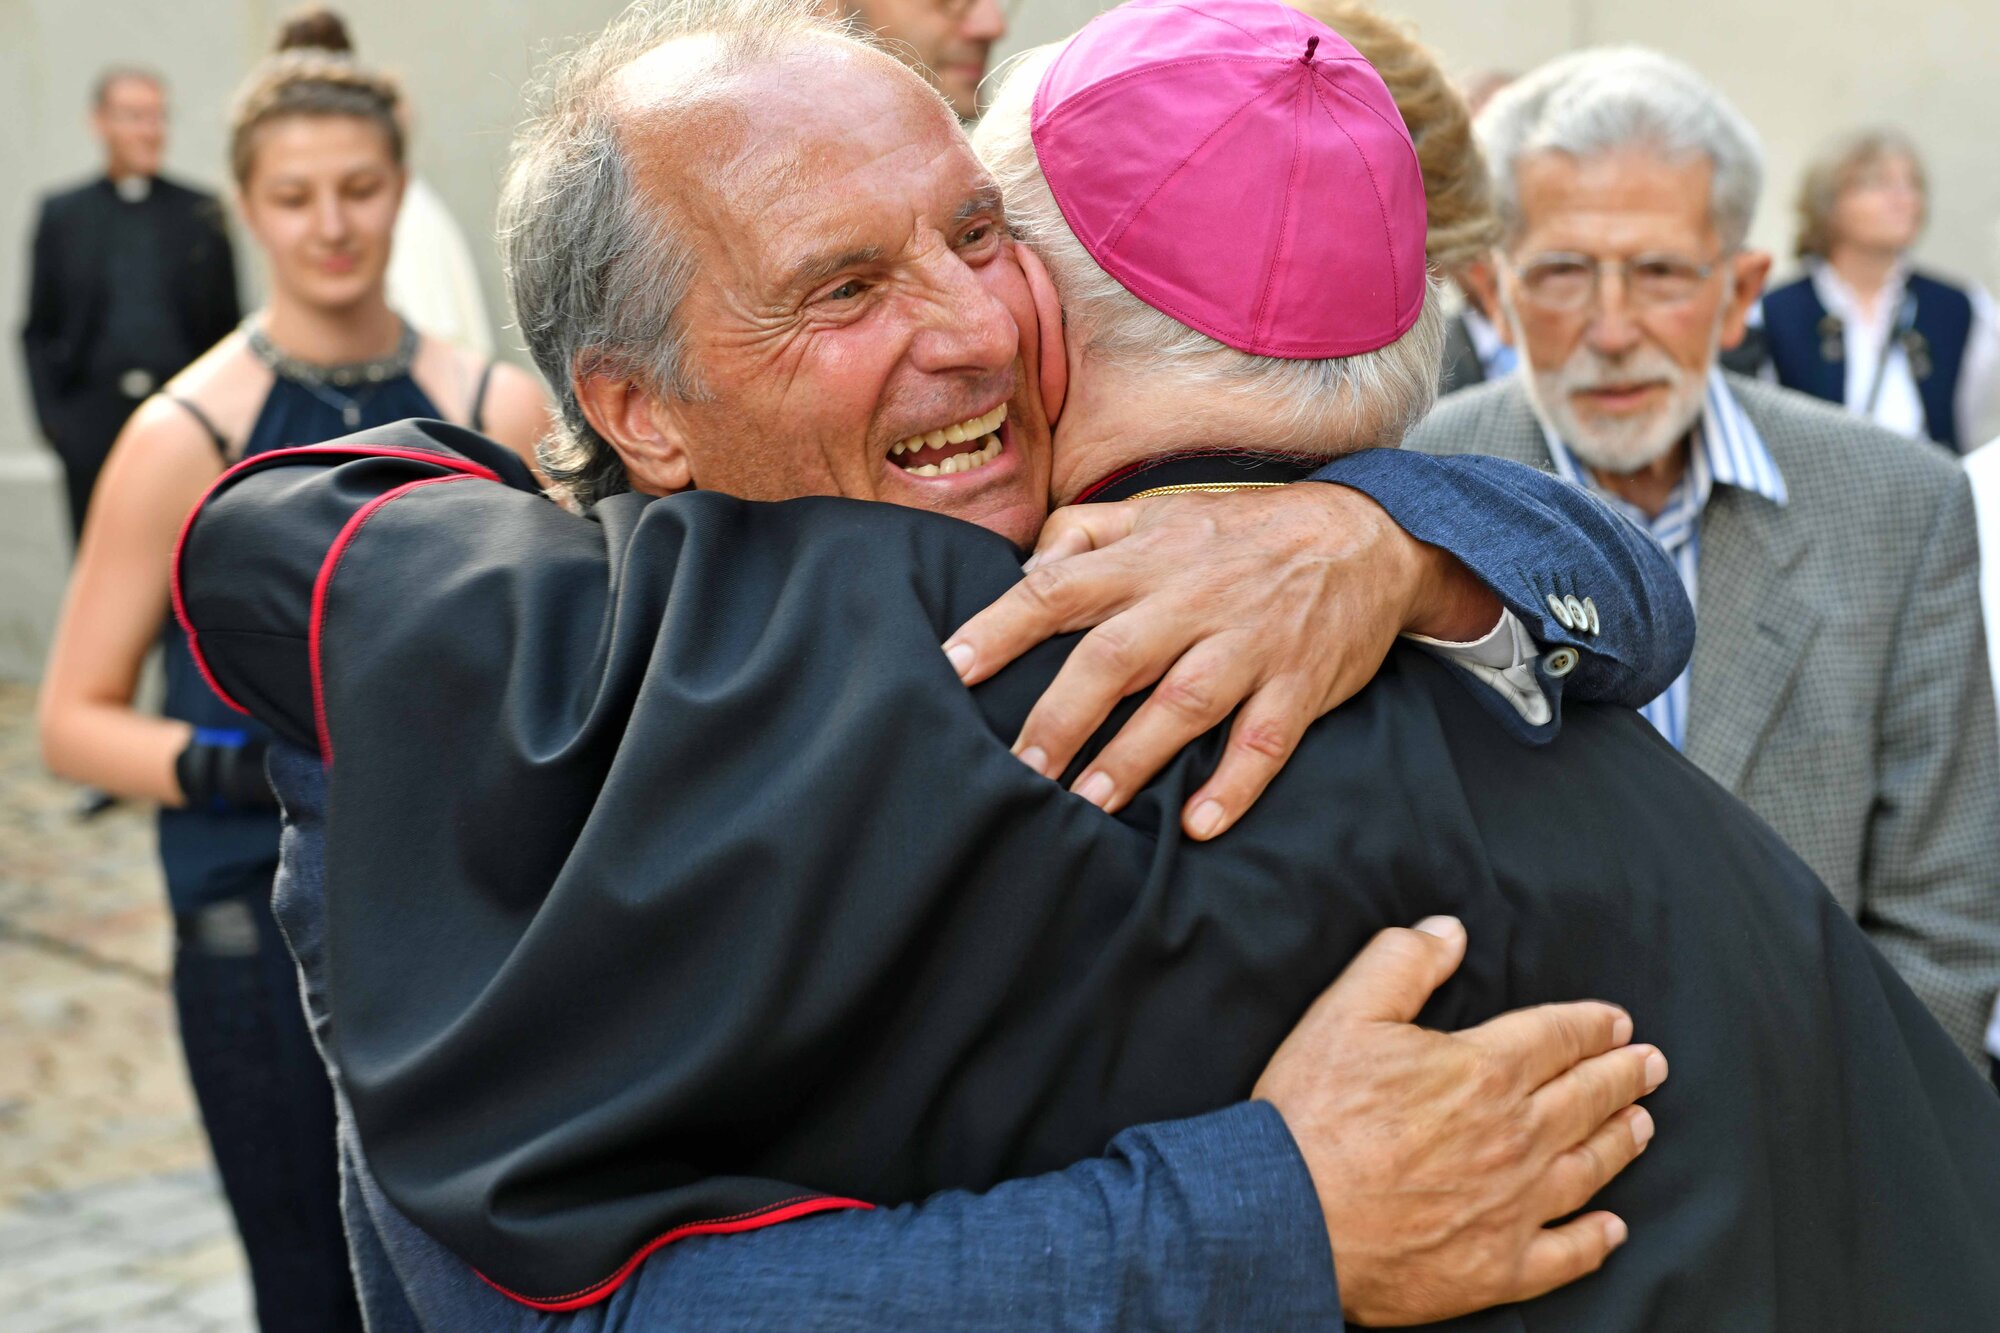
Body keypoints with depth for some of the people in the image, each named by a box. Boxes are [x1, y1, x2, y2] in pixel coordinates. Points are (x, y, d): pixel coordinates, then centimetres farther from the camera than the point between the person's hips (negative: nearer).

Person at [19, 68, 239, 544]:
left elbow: (226, 324, 7)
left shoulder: (202, 214, 7)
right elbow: (39, 331, 9)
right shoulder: (62, 214, 8)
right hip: (92, 427, 1)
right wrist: (51, 416, -1)